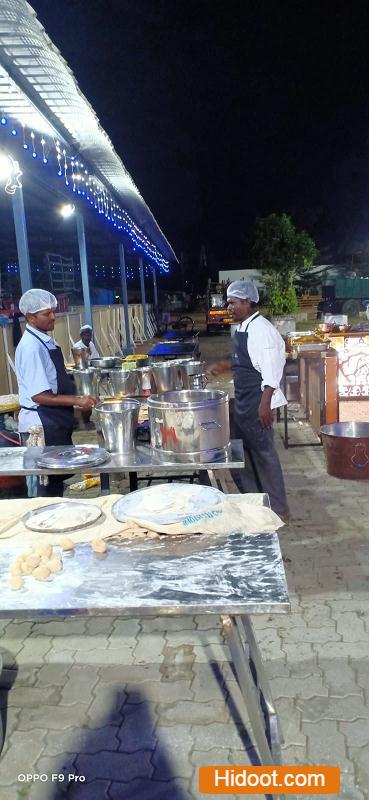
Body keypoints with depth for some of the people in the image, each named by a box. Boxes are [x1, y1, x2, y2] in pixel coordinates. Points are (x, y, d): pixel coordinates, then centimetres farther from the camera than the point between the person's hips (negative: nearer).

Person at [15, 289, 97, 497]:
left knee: (58, 477, 18)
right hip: (42, 425, -9)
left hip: (56, 422, 9)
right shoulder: (31, 346, -19)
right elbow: (39, 395, -23)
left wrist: (78, 396, 11)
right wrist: (77, 401, -23)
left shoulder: (46, 341, 9)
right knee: (49, 483, 2)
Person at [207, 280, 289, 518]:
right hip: (242, 400, 10)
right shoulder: (243, 328, 11)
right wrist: (226, 366, 12)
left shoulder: (261, 329, -17)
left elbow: (271, 369, -21)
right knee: (242, 452, 16)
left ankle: (277, 508, 15)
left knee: (263, 453, 0)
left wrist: (265, 404, -26)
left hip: (258, 402, -9)